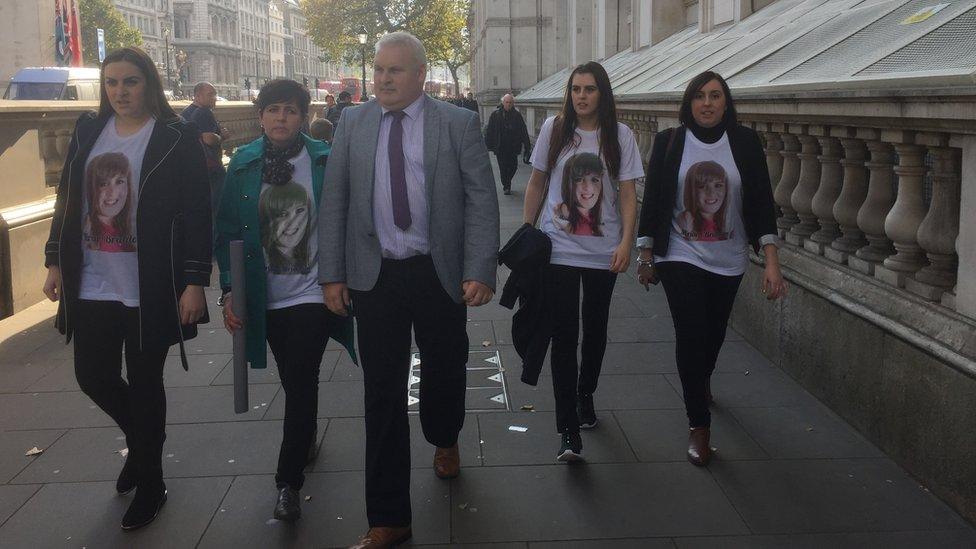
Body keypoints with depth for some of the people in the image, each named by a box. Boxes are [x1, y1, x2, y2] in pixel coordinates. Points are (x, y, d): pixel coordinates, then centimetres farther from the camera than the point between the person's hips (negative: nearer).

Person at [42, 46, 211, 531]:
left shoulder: (177, 138, -8)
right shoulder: (87, 132, 8)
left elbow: (196, 214, -10)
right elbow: (68, 200, 13)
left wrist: (194, 282, -14)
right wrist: (55, 262, 10)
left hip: (149, 289, -5)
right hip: (91, 286, 5)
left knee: (144, 383, 6)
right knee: (94, 377, 11)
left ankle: (150, 481, 25)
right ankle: (142, 440, 41)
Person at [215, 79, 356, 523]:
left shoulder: (325, 161, -6)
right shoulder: (243, 165, 0)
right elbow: (227, 232, 1)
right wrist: (230, 290, -6)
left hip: (313, 293, -3)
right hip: (267, 298, 3)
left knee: (300, 384, -7)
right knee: (294, 381, 18)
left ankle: (288, 482, 5)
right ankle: (308, 432, 47)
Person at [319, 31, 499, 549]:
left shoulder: (459, 123, -2)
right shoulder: (352, 122, 4)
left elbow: (482, 200, -6)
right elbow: (334, 202, 5)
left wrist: (480, 271, -14)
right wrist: (332, 273, 0)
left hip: (440, 273, -1)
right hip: (374, 275, 1)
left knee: (444, 369, 17)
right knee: (382, 392, 2)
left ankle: (444, 442, 51)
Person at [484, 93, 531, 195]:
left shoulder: (517, 114, 1)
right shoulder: (495, 114, -2)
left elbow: (523, 131, 3)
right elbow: (489, 131, 1)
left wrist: (527, 145, -2)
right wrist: (488, 144, -3)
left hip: (513, 147, 1)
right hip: (500, 147, -1)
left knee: (513, 166, 6)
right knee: (503, 167, 0)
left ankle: (507, 183, 31)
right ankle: (506, 186, 13)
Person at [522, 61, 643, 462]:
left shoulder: (620, 136, 0)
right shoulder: (553, 129, 2)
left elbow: (628, 194, -1)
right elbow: (537, 183, 9)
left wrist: (626, 242, -12)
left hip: (603, 251, 1)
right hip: (558, 249, -1)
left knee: (595, 330, 14)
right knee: (563, 335, -6)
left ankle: (585, 395, 40)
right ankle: (569, 432, -6)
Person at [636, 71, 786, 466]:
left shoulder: (744, 142, -3)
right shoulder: (669, 142, -4)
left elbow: (761, 201, -4)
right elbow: (652, 200, 0)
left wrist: (771, 260, -12)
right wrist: (645, 255, 2)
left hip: (728, 261, 2)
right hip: (680, 256, -2)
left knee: (714, 333, 16)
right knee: (690, 335, -11)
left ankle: (702, 379, 51)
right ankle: (699, 425, 0)